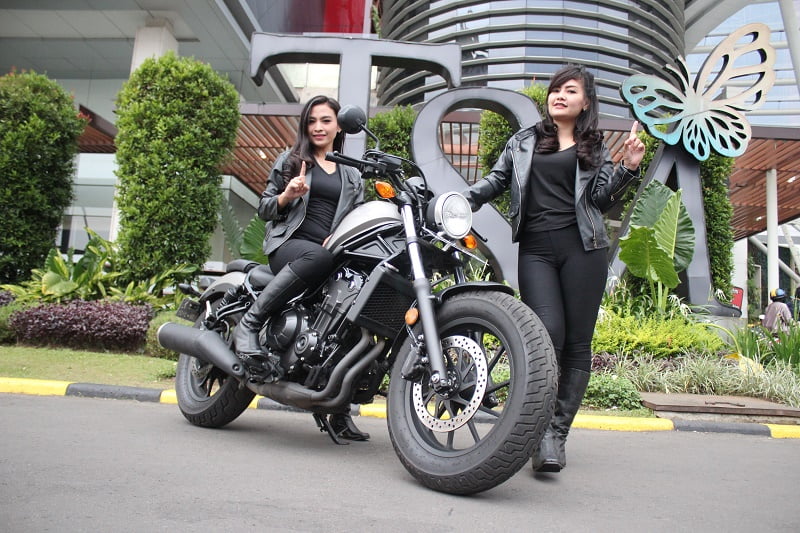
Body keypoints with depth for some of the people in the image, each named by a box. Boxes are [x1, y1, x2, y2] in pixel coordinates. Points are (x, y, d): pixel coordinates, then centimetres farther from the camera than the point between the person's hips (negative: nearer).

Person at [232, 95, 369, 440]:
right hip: (289, 245, -3)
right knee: (319, 258, -39)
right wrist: (286, 196, -9)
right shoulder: (290, 160, 19)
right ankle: (249, 324, -30)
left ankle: (340, 411, -4)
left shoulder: (353, 177, 25)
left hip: (336, 253, 4)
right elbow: (264, 209, 14)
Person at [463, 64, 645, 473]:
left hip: (582, 248, 1)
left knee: (577, 343, -3)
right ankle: (542, 432, -13)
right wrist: (463, 201, 7)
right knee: (549, 332, -17)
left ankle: (558, 432, 5)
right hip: (536, 248, 0)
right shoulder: (524, 141, 21)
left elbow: (600, 199, 8)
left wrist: (628, 168, -5)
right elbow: (496, 180, 21)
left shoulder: (594, 148, 19)